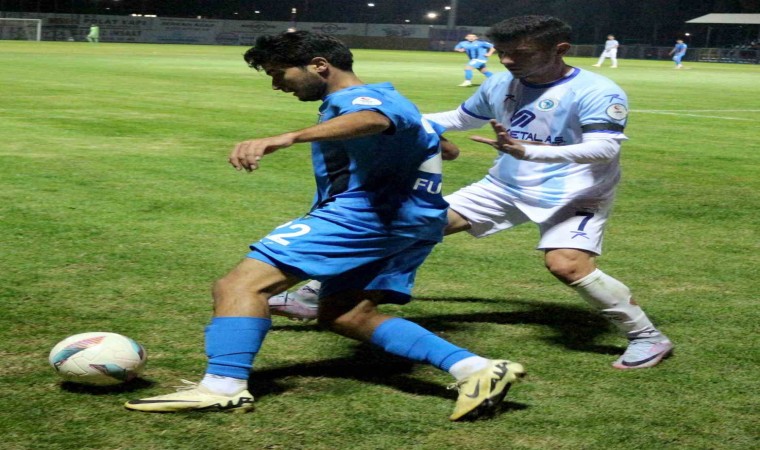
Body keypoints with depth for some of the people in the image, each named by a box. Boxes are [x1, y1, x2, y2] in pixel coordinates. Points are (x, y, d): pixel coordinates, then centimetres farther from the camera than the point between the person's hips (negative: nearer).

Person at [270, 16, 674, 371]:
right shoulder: (500, 84, 1)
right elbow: (461, 119, 18)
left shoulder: (596, 92, -20)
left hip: (573, 195, -6)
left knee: (567, 265, -31)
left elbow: (605, 148, -31)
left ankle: (647, 337, -9)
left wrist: (528, 151, -43)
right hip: (504, 187, 6)